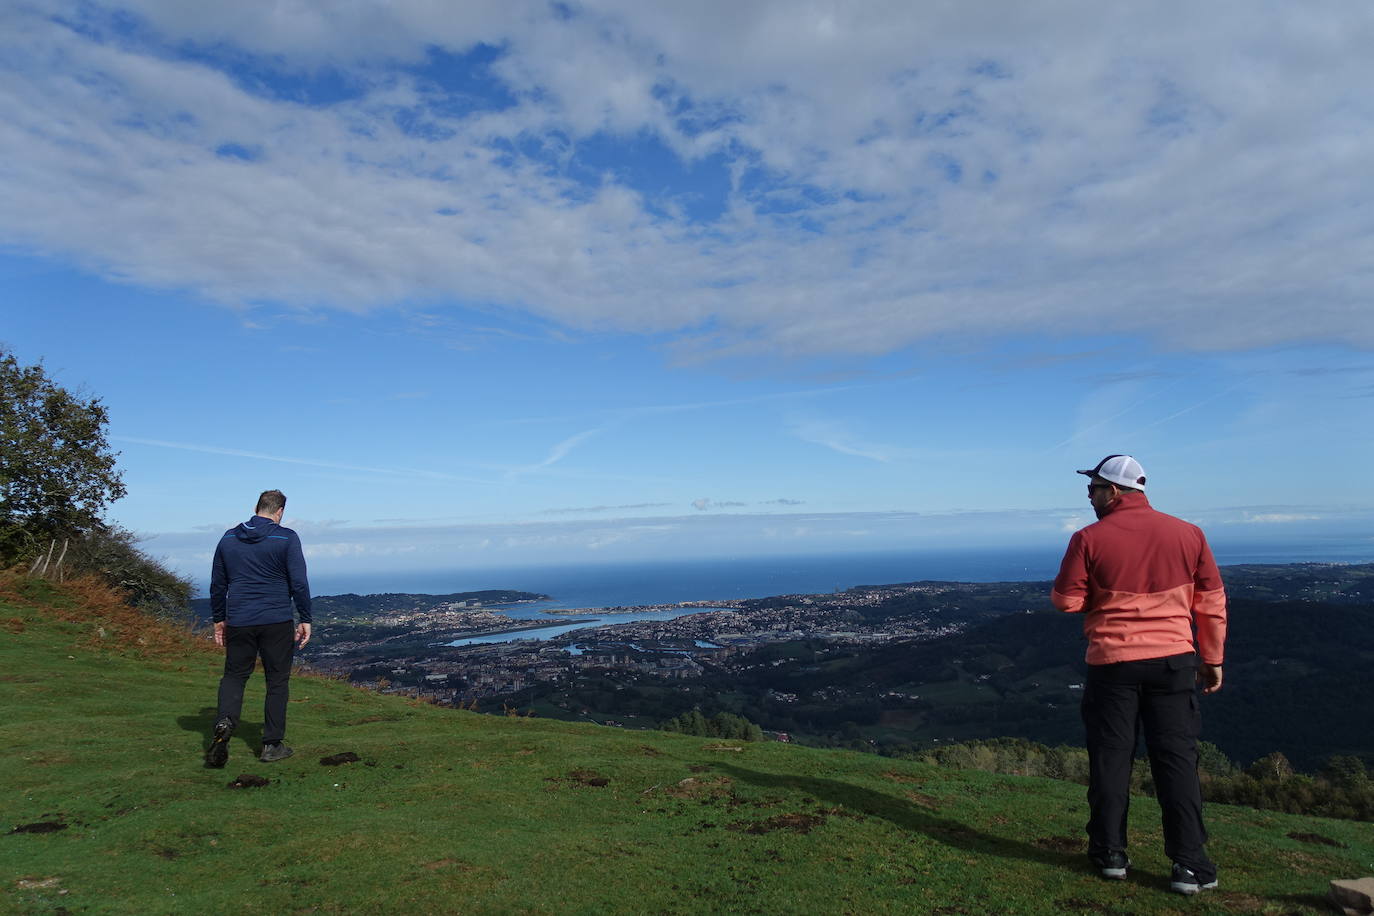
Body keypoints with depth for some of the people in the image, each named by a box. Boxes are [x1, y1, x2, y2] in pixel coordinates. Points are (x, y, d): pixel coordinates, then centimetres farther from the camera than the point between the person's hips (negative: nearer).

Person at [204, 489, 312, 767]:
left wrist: (218, 620, 21)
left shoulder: (229, 538, 7)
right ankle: (272, 744, 12)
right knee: (277, 681, 8)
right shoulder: (286, 538, -6)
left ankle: (224, 722, -11)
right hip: (277, 622, -3)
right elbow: (299, 583, -10)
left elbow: (217, 585, 12)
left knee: (234, 675, 16)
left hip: (238, 622, 3)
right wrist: (305, 619, -2)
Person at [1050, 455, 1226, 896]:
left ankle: (1110, 853, 18)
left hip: (1112, 662, -2)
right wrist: (1212, 659, 13)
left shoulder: (1090, 539, -9)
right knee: (1177, 760, 8)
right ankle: (1190, 865, 10)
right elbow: (1212, 603, 5)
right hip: (1174, 660, 2)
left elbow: (1066, 601, -8)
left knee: (1110, 758, 9)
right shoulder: (1188, 534, 1)